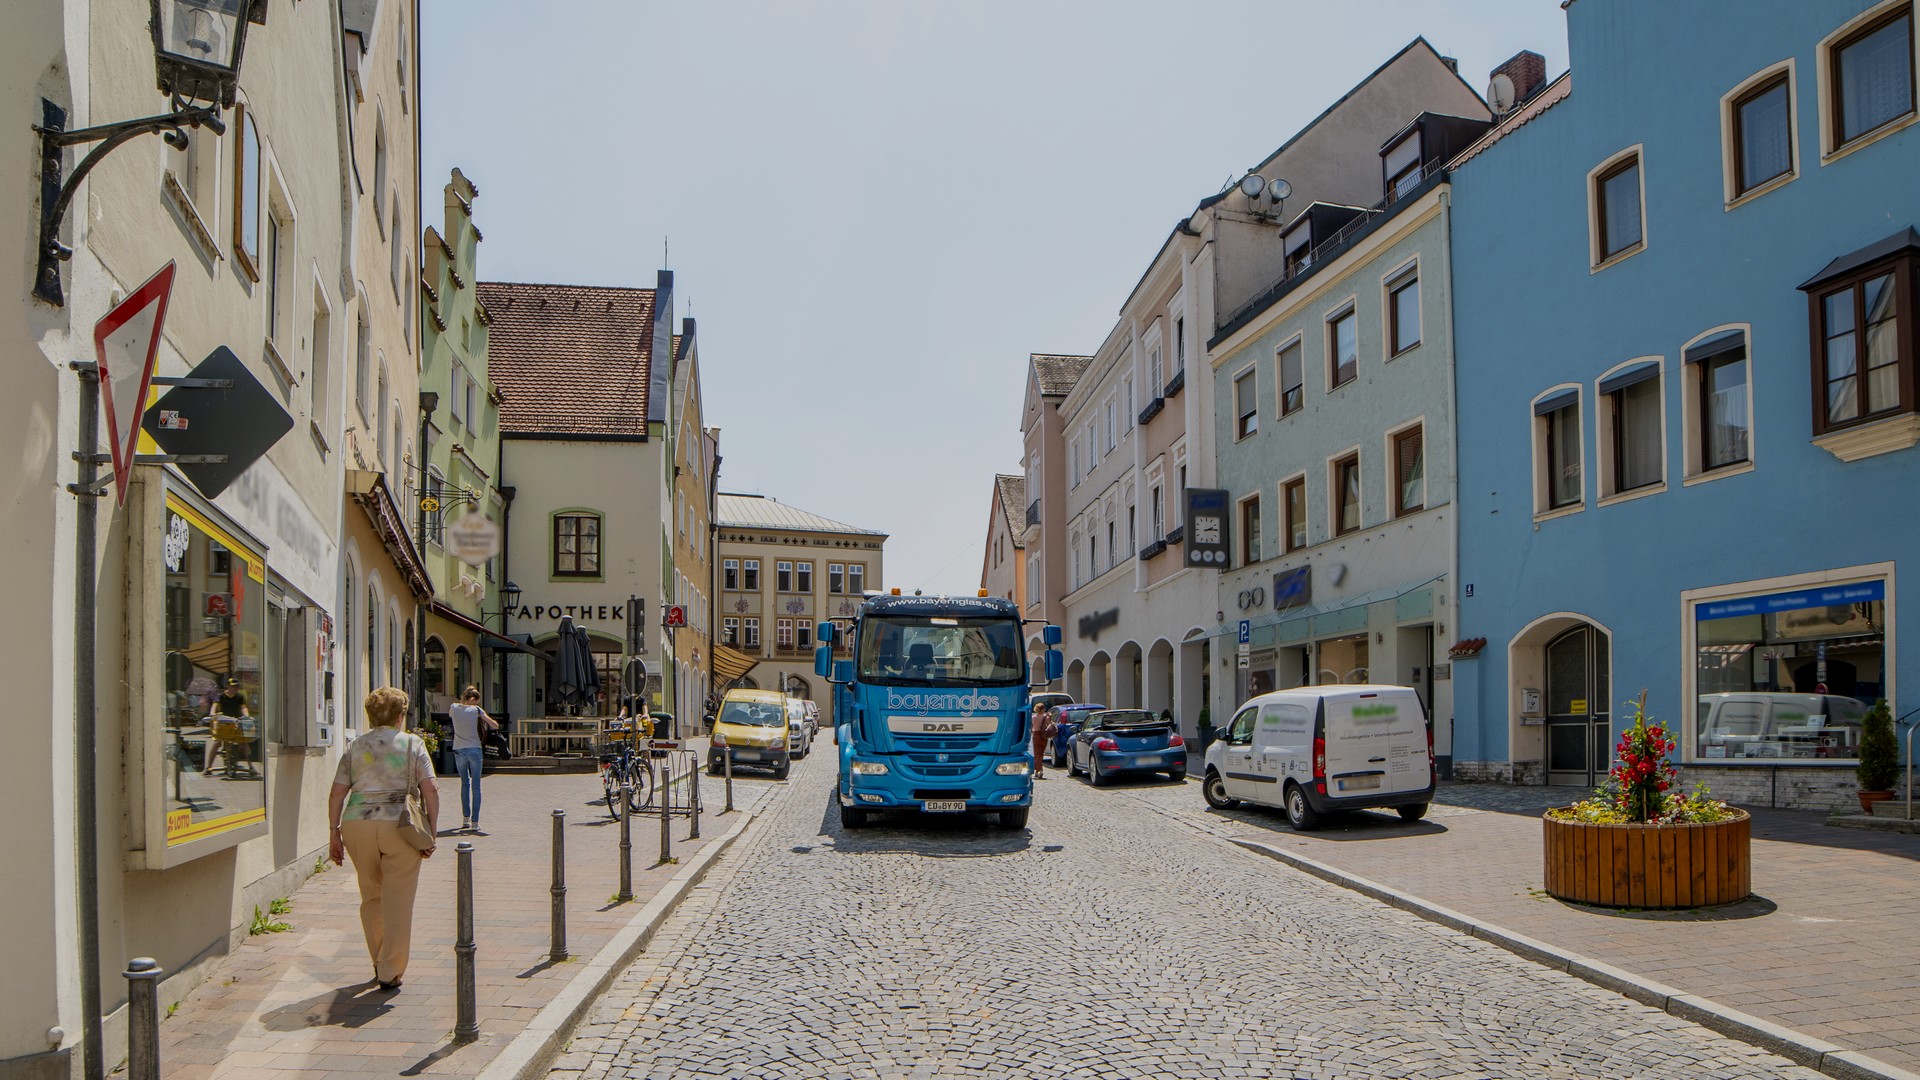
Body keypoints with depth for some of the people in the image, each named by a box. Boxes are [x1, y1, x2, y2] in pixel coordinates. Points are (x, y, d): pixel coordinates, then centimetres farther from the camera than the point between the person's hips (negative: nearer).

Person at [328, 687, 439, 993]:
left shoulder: (355, 746, 11)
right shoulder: (413, 744, 4)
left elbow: (337, 793, 6)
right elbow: (430, 790, -4)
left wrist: (334, 833, 11)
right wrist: (431, 832, 0)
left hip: (357, 824, 3)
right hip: (399, 826, -3)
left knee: (370, 897, 19)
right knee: (397, 901, 4)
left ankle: (380, 964, 30)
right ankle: (390, 973, 6)